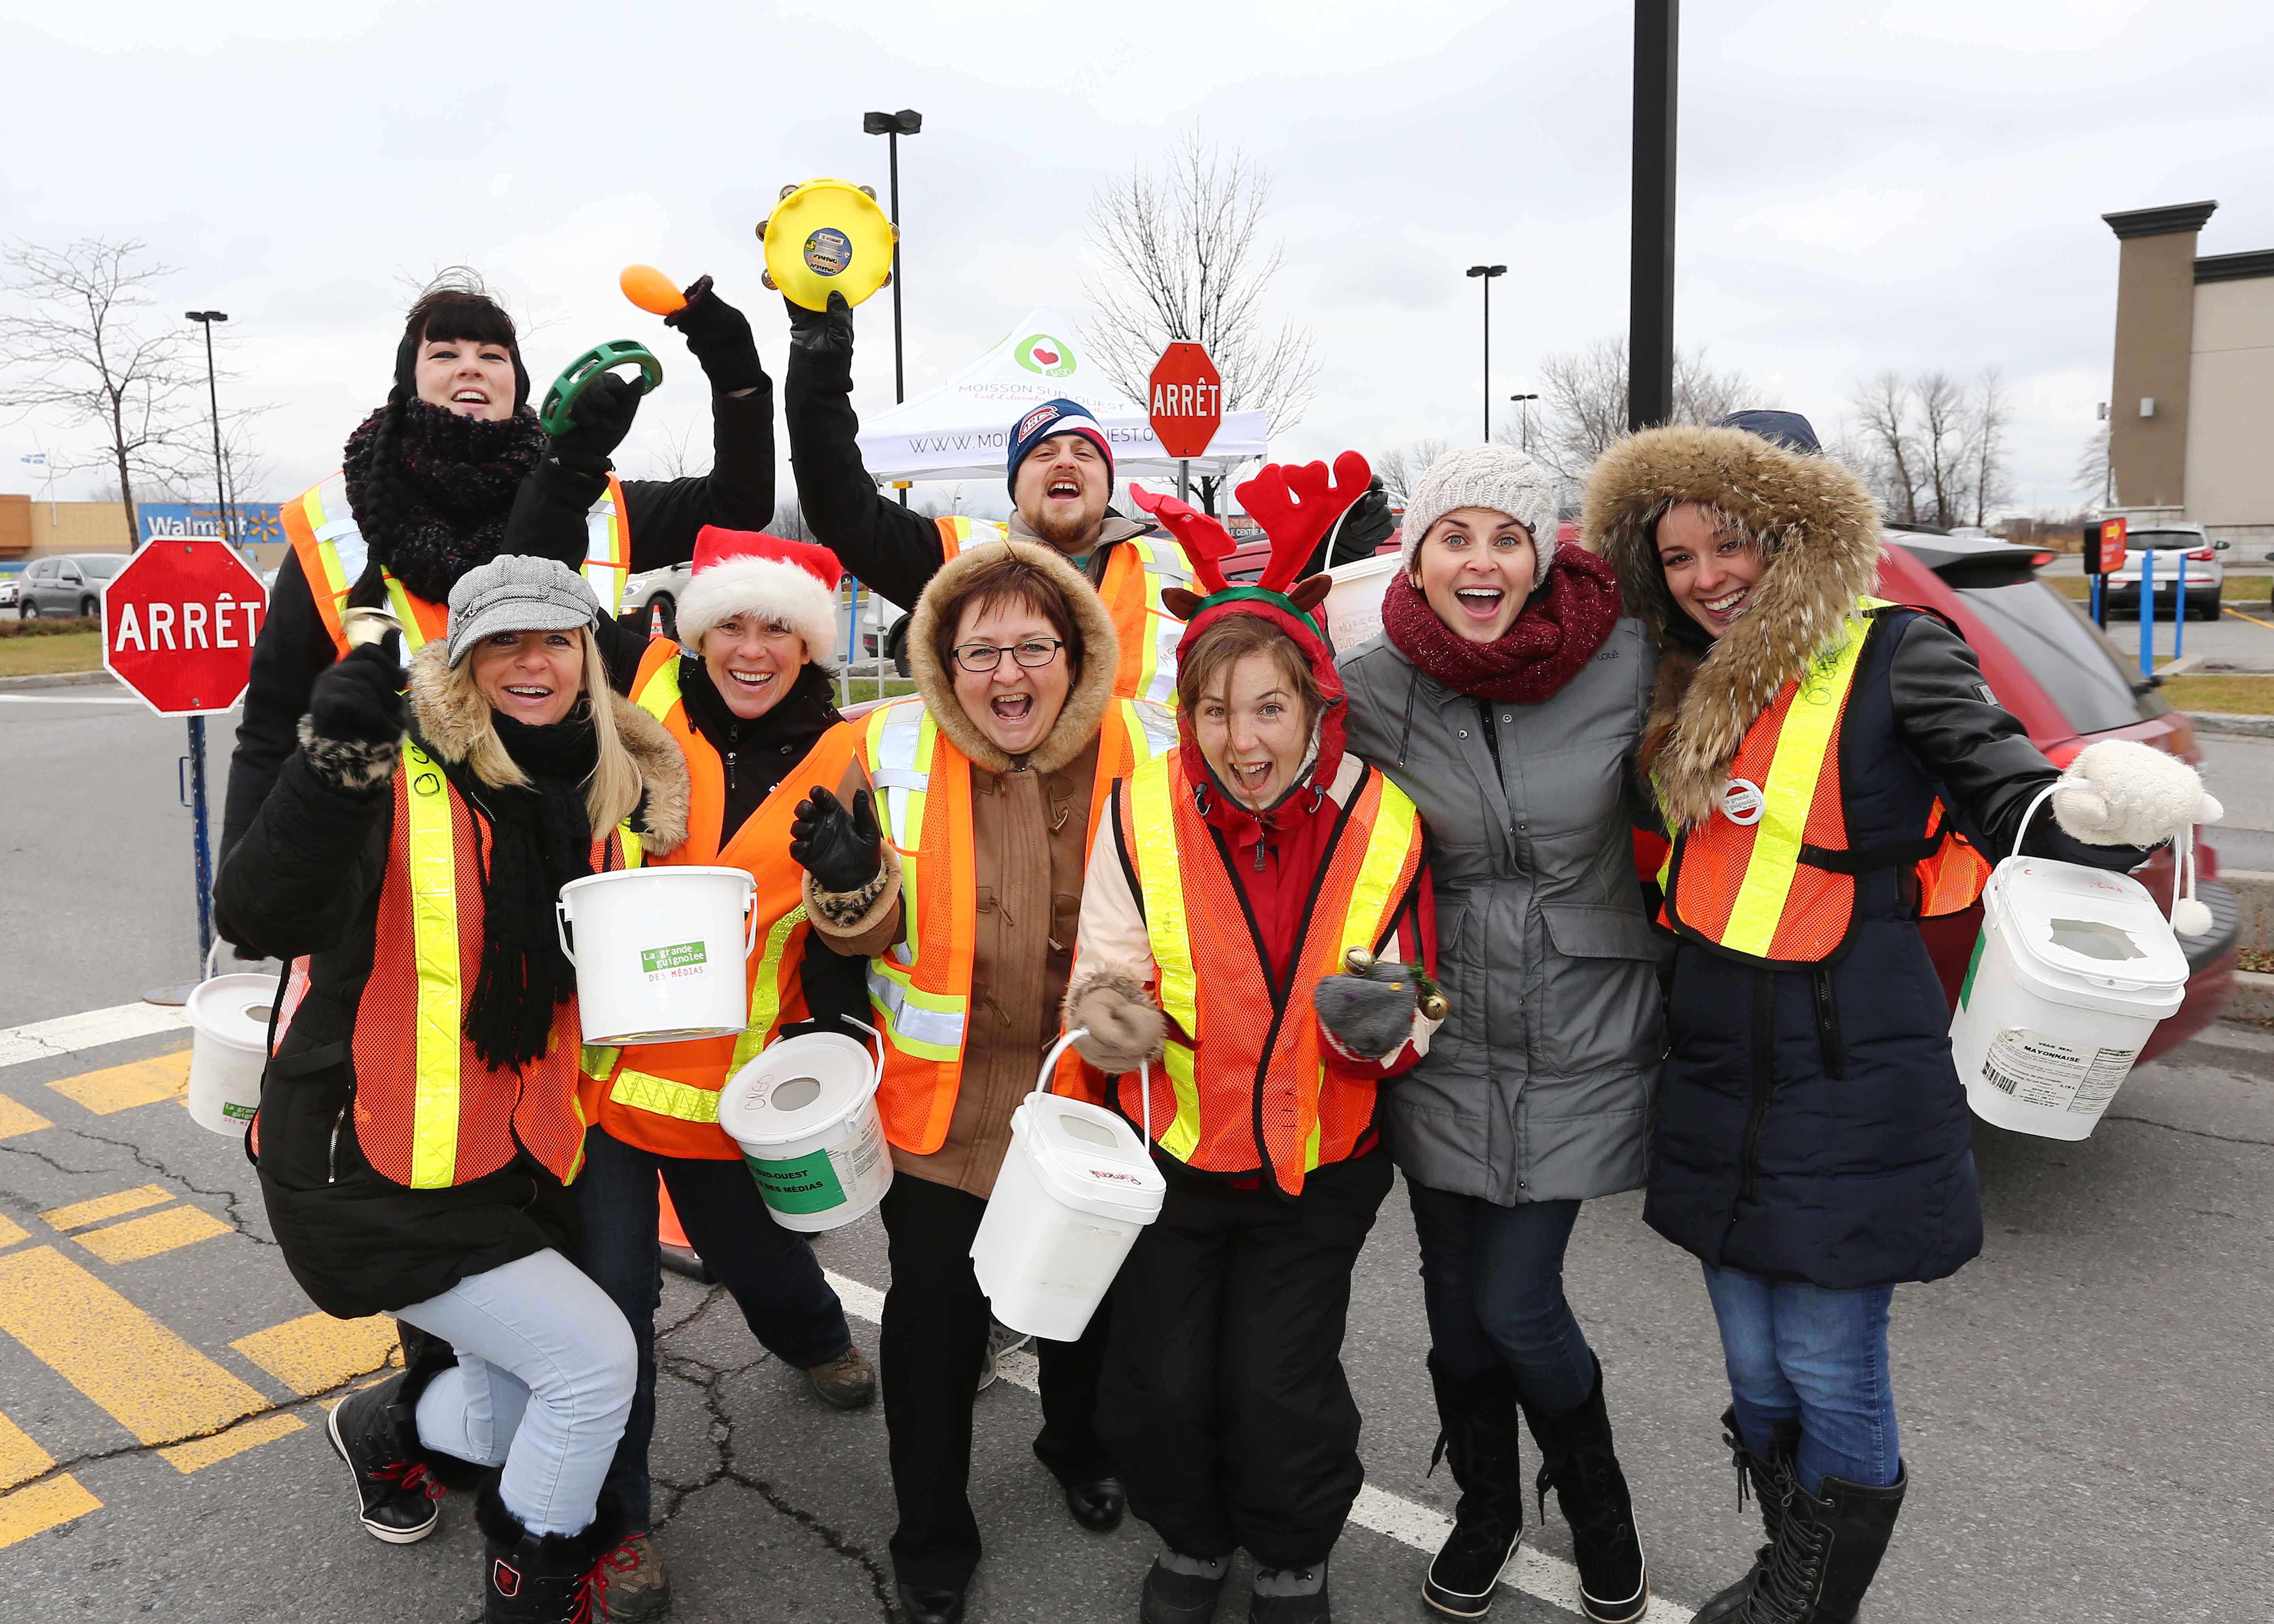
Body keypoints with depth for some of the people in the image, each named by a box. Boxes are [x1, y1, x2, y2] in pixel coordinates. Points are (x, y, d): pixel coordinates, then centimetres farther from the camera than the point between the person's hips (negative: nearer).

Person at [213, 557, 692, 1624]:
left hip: (516, 1157, 7)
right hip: (368, 1167, -7)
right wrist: (334, 766, -43)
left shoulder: (617, 795, 2)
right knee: (594, 1358, -10)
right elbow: (257, 919, -30)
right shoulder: (402, 777, -17)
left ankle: (384, 1430, 52)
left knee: (525, 1405, 18)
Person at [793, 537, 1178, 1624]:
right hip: (945, 1100, -1)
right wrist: (849, 881, -25)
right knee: (935, 1321, 11)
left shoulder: (1148, 751, -10)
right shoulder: (891, 751, -8)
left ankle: (1079, 1441, 56)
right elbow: (864, 935, -3)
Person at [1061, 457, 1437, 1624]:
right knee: (1158, 1386, 4)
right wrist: (1112, 1017, -26)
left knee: (1281, 1394, 2)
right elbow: (1106, 981, -3)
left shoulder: (1380, 821, -11)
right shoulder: (1143, 811, -12)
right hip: (1170, 1155, 1)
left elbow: (1413, 1021, -2)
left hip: (1318, 1169, 0)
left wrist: (1384, 1024, -25)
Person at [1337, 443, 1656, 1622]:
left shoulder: (1624, 663, -13)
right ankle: (1485, 1508, 42)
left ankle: (1597, 1504, 33)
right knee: (1455, 1298, 14)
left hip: (1581, 1039, -2)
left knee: (1516, 1306, 1)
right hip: (1442, 1039, 2)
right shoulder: (1369, 688, -10)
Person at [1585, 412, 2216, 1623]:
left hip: (1846, 1092, -6)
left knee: (1829, 1373, 5)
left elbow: (2006, 792, -20)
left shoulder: (1893, 652, -10)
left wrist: (2089, 814, -42)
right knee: (1755, 1372, 18)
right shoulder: (1685, 684, 9)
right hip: (1717, 1087, 6)